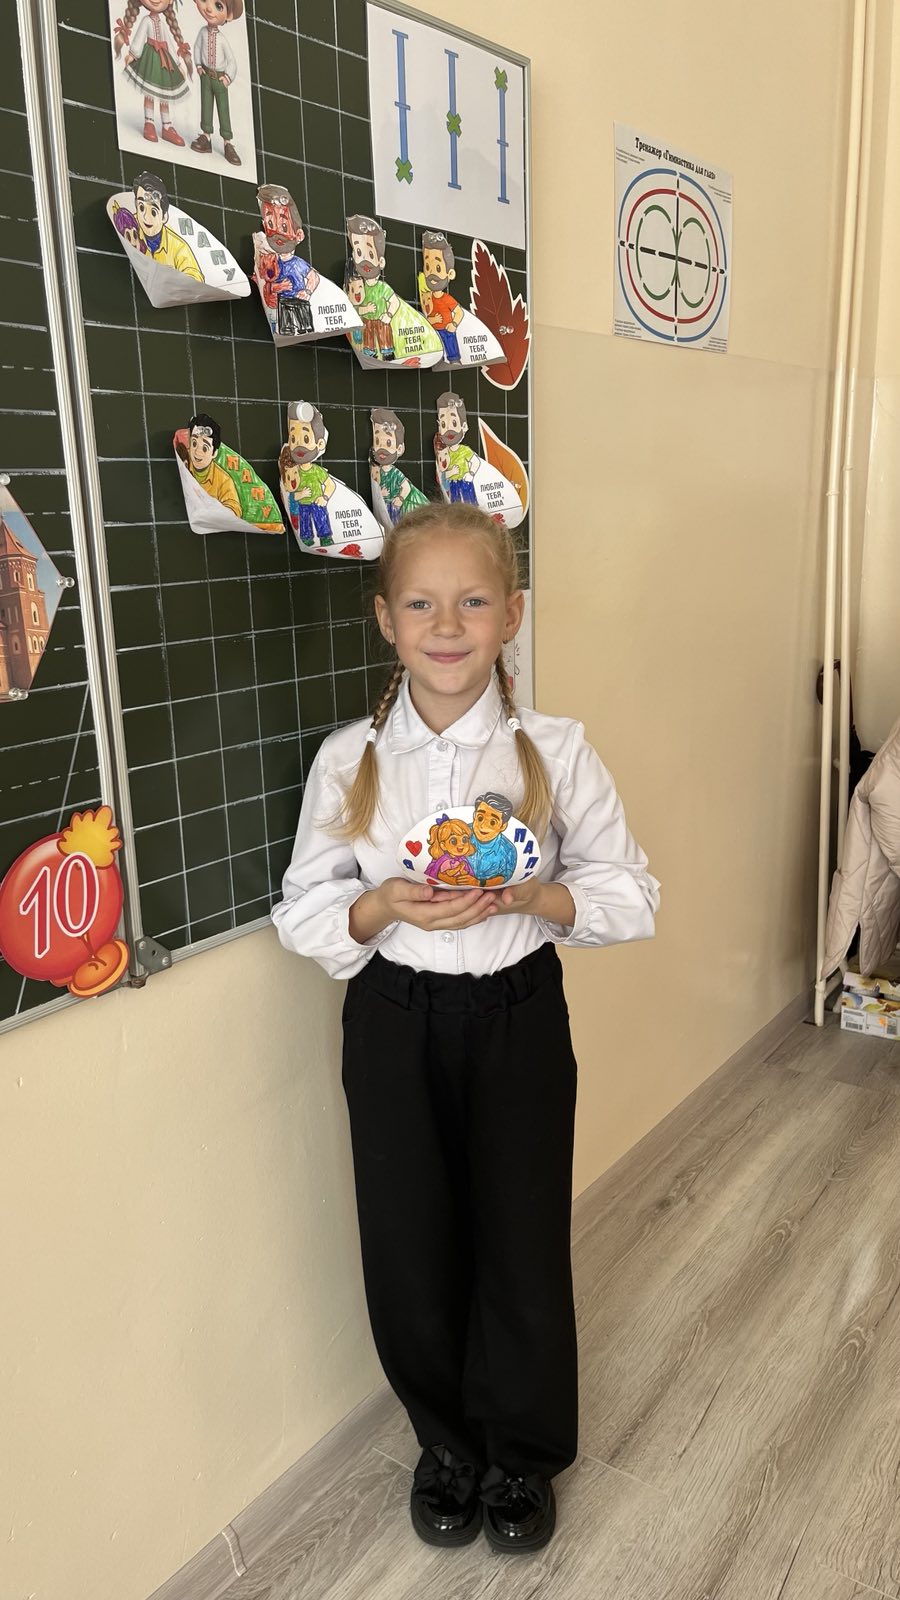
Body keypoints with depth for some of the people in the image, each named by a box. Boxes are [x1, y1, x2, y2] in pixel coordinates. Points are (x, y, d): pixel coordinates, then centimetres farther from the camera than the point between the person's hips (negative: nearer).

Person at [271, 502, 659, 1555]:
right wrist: (385, 906, -21)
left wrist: (529, 894, -23)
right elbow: (302, 913, -2)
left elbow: (631, 896, -5)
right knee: (410, 1243, 11)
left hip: (518, 1015, -1)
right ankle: (447, 1441, 42)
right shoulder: (347, 760, -6)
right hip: (392, 1023, 1)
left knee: (522, 1236, 10)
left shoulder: (555, 752, -8)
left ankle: (521, 1453, 40)